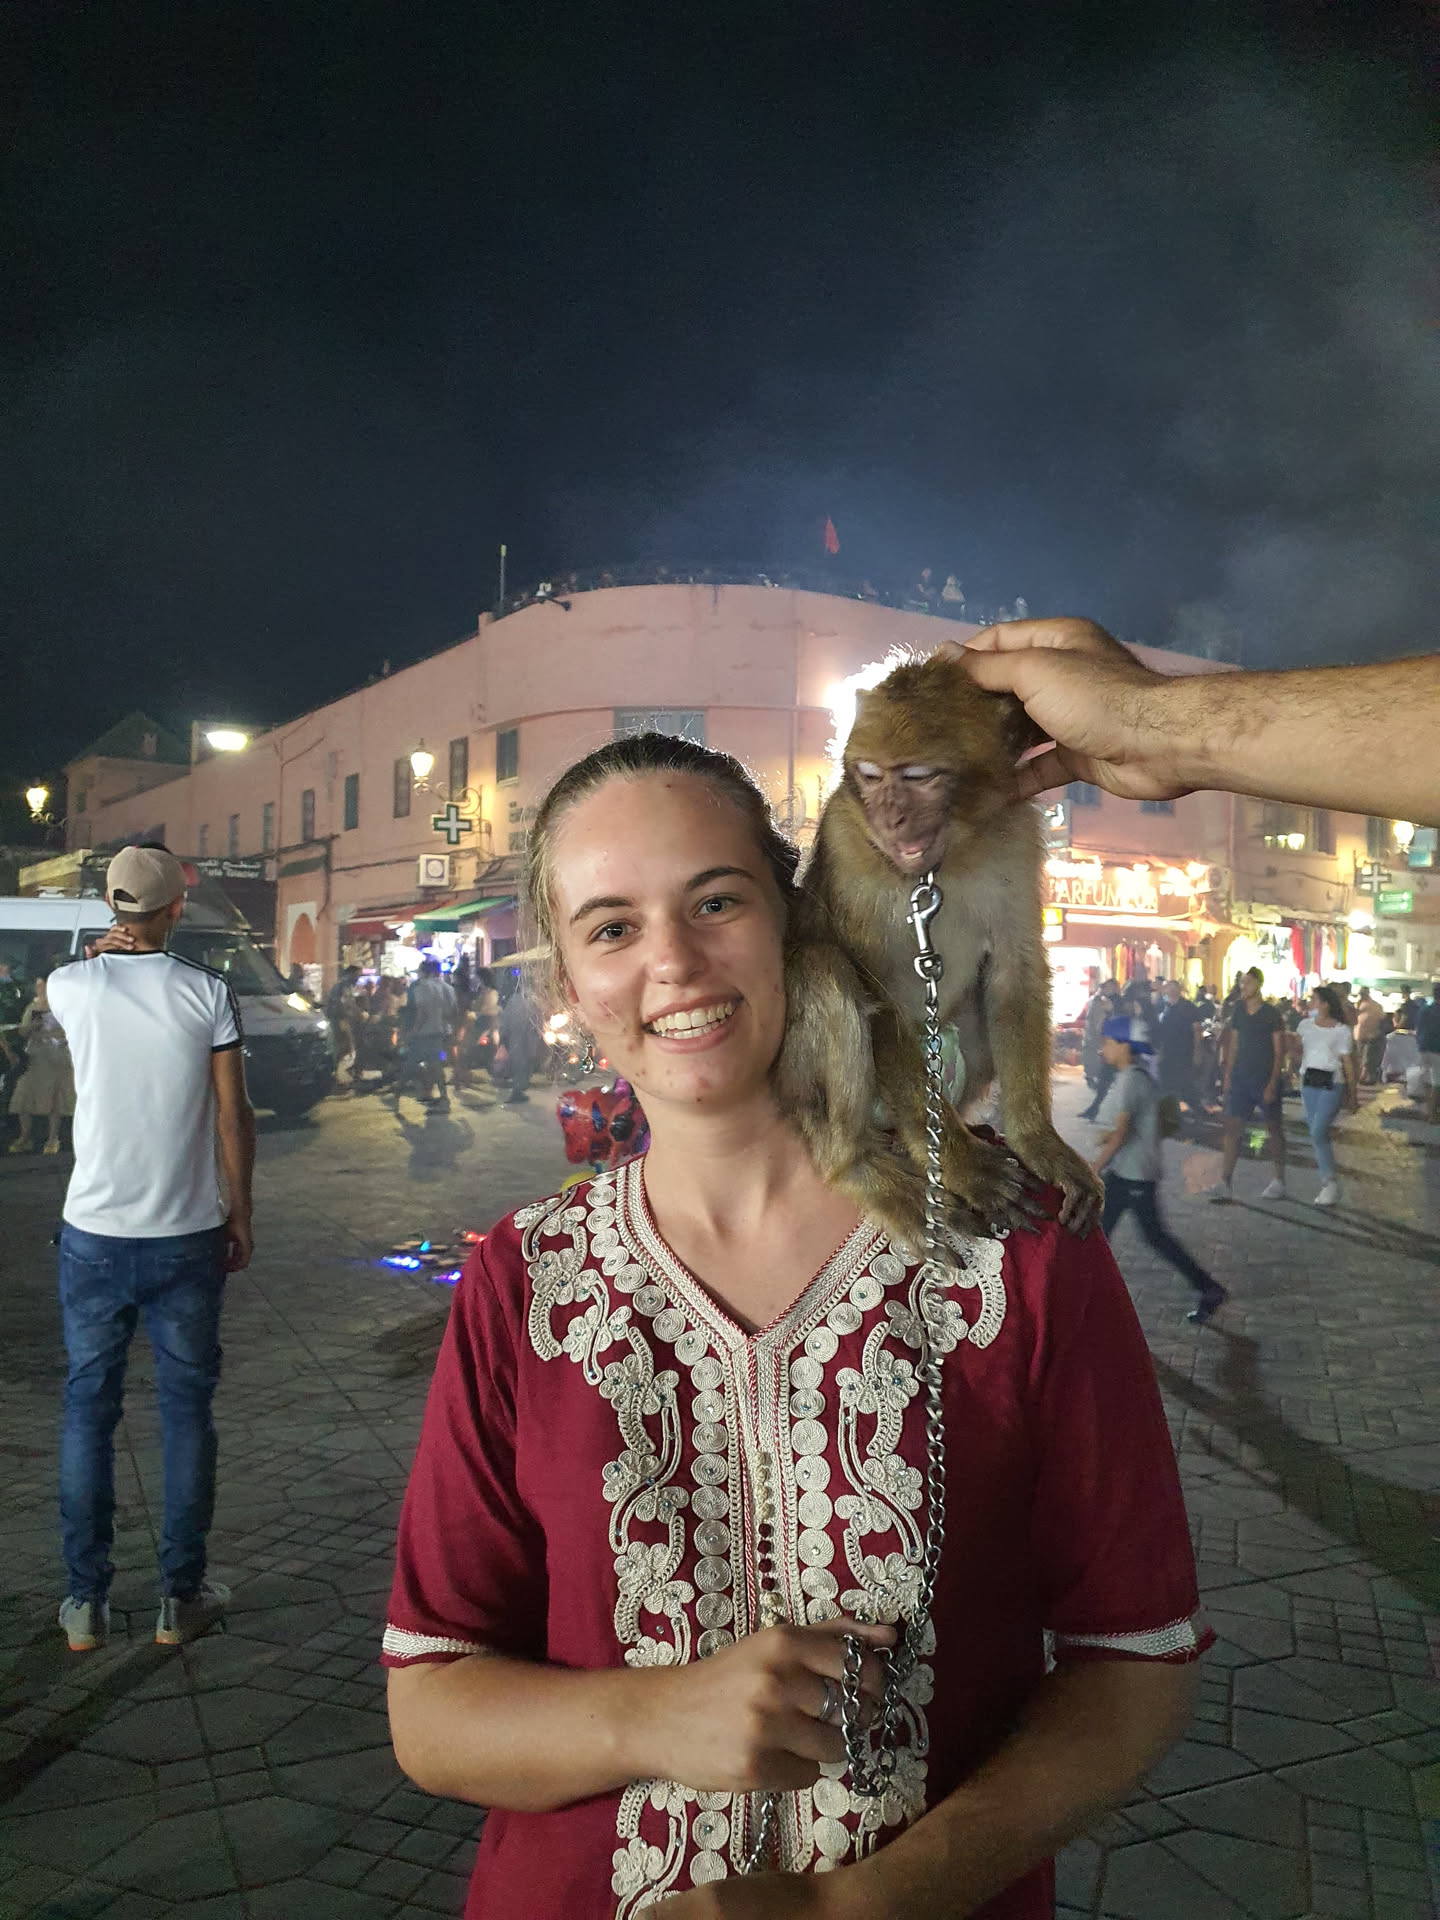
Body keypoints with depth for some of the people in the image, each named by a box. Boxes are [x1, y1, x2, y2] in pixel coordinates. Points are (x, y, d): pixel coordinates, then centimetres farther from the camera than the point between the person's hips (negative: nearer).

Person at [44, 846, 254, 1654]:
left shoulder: (73, 986, -3)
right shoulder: (207, 994, -8)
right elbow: (234, 1116, -5)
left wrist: (111, 948, 10)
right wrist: (241, 1214, 4)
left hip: (94, 1235, 2)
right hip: (187, 1237, -1)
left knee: (89, 1408, 12)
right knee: (187, 1410, 9)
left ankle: (87, 1600, 19)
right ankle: (182, 1596, 17)